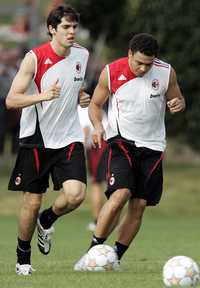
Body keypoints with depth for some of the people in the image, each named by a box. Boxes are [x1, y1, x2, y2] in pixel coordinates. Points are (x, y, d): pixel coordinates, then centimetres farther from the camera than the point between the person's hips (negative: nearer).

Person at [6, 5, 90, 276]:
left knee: (75, 195, -15)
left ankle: (46, 221, 18)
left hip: (69, 138, 3)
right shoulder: (34, 58, -13)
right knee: (32, 202, 2)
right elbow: (11, 100, -15)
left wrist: (82, 97, 2)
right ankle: (23, 256, 24)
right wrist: (42, 96, -31)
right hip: (36, 139, -3)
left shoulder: (82, 55, 3)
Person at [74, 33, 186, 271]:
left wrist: (178, 104, -16)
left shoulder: (166, 72, -5)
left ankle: (114, 259, 12)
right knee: (120, 193, -23)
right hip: (122, 141, -3)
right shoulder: (111, 73, -10)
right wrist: (97, 126, -17)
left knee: (138, 206, 0)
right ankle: (93, 252, -14)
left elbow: (177, 99, 9)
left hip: (152, 146, 3)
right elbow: (95, 104, 4)